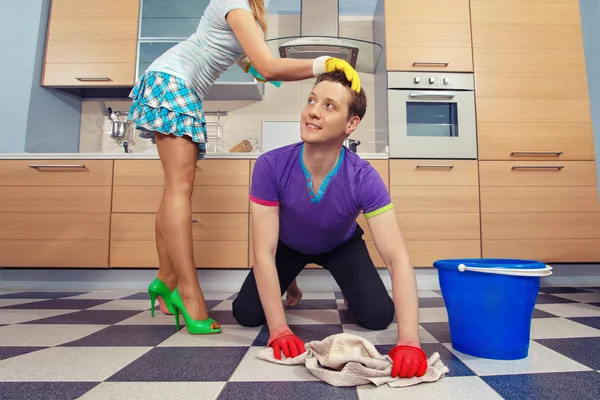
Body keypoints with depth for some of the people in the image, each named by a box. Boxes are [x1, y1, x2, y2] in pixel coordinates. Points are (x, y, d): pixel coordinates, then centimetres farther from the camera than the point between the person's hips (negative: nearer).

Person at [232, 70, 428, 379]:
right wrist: (279, 330, -37)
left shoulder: (364, 178, -36)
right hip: (288, 245, 1)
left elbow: (397, 258, -38)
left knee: (378, 316, -15)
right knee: (246, 314, -9)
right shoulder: (271, 166, -36)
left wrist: (409, 341, -49)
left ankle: (350, 292, 23)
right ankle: (289, 288, 25)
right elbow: (264, 253, -33)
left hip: (342, 245, 0)